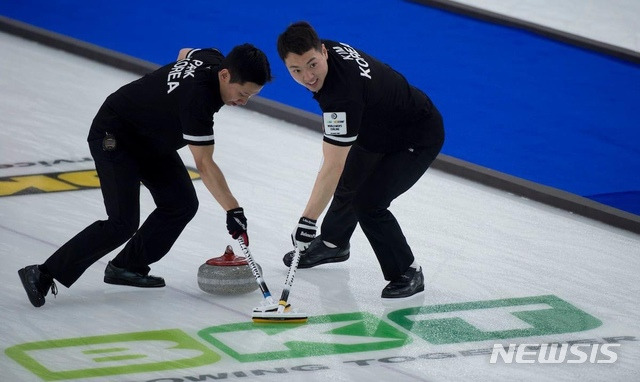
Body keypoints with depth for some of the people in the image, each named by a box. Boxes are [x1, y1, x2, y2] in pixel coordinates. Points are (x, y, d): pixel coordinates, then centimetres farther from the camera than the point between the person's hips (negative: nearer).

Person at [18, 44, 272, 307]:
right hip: (114, 137, -10)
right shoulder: (197, 97, -36)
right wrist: (233, 210, -39)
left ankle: (127, 267, 13)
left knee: (182, 204, 1)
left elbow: (185, 53, 16)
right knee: (123, 223, -18)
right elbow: (204, 164, -36)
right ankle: (44, 275, -12)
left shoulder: (214, 59, -10)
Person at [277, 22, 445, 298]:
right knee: (348, 184, 21)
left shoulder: (343, 94, -41)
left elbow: (332, 166, -40)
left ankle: (408, 273, 1)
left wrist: (308, 221, -39)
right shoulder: (331, 50, -15)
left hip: (419, 139, -9)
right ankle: (333, 244, 49)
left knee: (367, 204, -18)